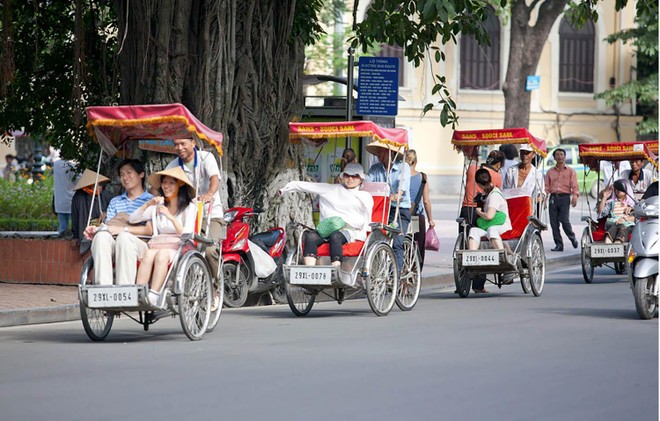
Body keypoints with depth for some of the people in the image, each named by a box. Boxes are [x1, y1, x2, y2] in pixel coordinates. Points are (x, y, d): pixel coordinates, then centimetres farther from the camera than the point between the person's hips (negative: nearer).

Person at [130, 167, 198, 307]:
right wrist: (147, 204, 1)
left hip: (178, 248, -3)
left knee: (161, 255, -37)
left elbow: (187, 235, -5)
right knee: (148, 254, -33)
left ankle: (154, 295, -50)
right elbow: (132, 219, 15)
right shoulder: (157, 207, 21)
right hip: (156, 245, 3)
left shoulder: (189, 207, 8)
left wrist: (171, 217, -17)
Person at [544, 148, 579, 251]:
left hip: (564, 197, -3)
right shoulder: (550, 172, 16)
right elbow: (547, 186, 12)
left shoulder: (570, 171, 9)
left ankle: (572, 238, 10)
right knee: (554, 222, -2)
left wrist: (575, 196, -17)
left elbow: (574, 186, 0)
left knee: (564, 220, -14)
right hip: (553, 198, 3)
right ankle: (558, 244, 4)